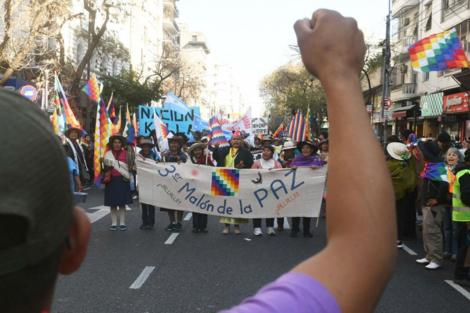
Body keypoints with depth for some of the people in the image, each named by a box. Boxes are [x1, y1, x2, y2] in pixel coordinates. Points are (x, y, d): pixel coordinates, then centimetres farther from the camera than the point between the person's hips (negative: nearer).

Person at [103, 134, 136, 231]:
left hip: (122, 180, -1)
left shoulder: (125, 154, 4)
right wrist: (102, 163, -12)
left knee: (122, 203, 2)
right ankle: (114, 223, 12)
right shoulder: (108, 154, 7)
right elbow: (105, 167, 9)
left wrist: (133, 168, -21)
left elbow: (130, 166, 1)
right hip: (111, 180, 1)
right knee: (112, 203, 4)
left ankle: (122, 223, 9)